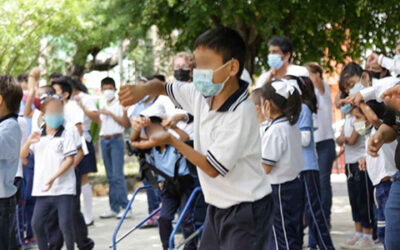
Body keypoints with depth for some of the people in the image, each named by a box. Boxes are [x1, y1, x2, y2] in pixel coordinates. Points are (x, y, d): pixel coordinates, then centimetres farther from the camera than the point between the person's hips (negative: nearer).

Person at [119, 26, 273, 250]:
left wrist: (172, 141, -11)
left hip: (246, 211, -9)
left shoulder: (241, 112, -24)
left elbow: (213, 167, -22)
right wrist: (143, 89, -7)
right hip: (218, 206, 9)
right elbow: (163, 87, 17)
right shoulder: (202, 96, 0)